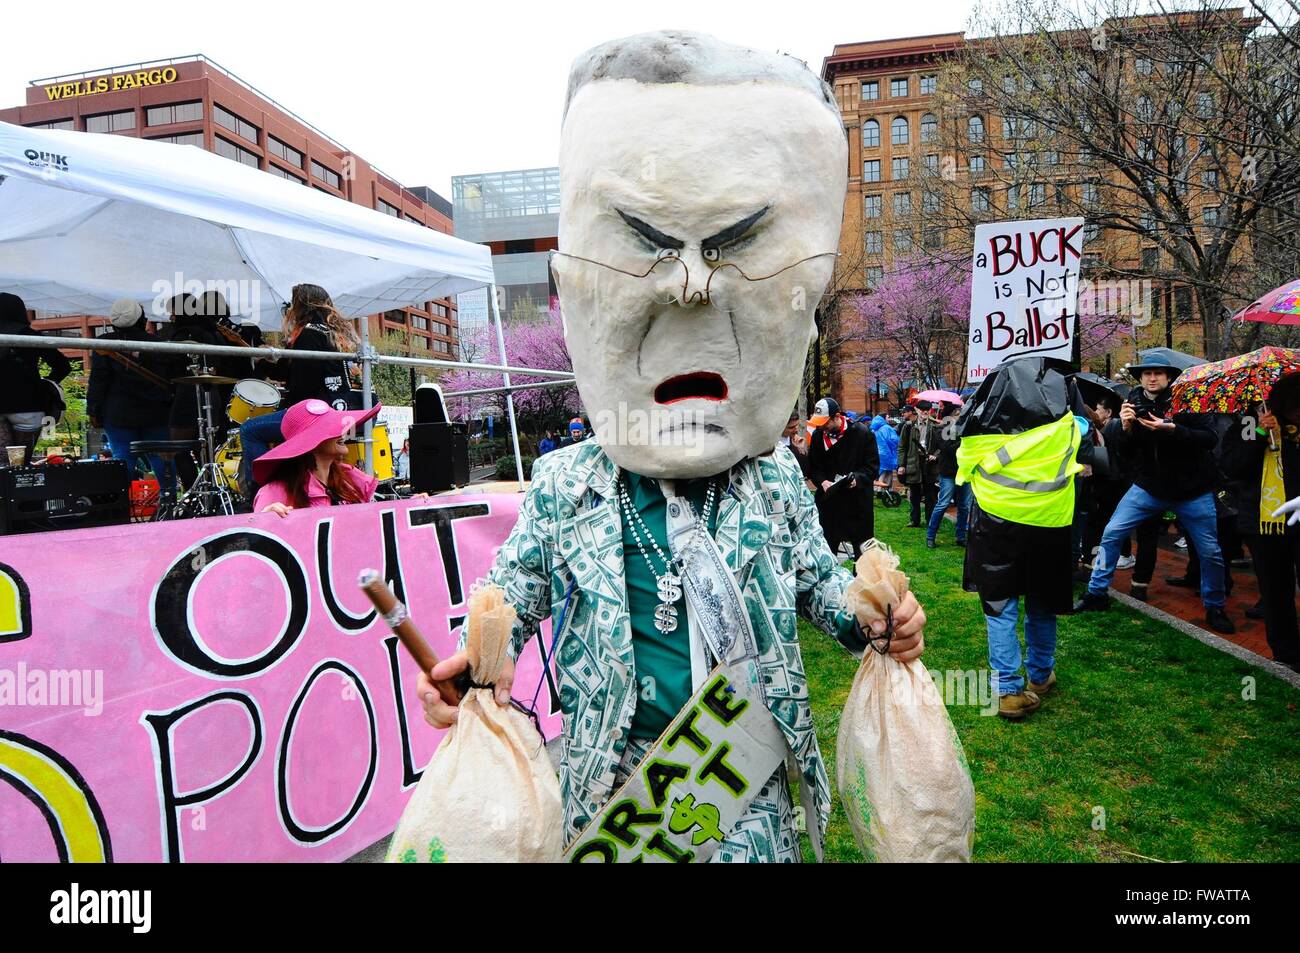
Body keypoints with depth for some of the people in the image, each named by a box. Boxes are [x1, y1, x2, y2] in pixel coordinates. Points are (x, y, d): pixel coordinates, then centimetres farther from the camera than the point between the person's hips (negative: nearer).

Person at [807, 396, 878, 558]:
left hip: (858, 500, -3)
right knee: (828, 545, 13)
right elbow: (813, 467, 6)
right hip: (829, 500, 3)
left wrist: (858, 478, -23)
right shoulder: (818, 435, 0)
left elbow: (873, 465, -6)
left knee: (862, 548, 7)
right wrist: (822, 481, -13)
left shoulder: (862, 433, -10)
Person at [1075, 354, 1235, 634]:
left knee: (1211, 552, 2)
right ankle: (1096, 594, 8)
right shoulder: (1133, 403, -1)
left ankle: (1214, 609, 24)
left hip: (1192, 491, -2)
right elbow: (1122, 450, 0)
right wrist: (1125, 427, -20)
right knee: (1111, 534, -5)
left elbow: (1209, 440, -17)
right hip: (1148, 487, 2)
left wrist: (1171, 429, -30)